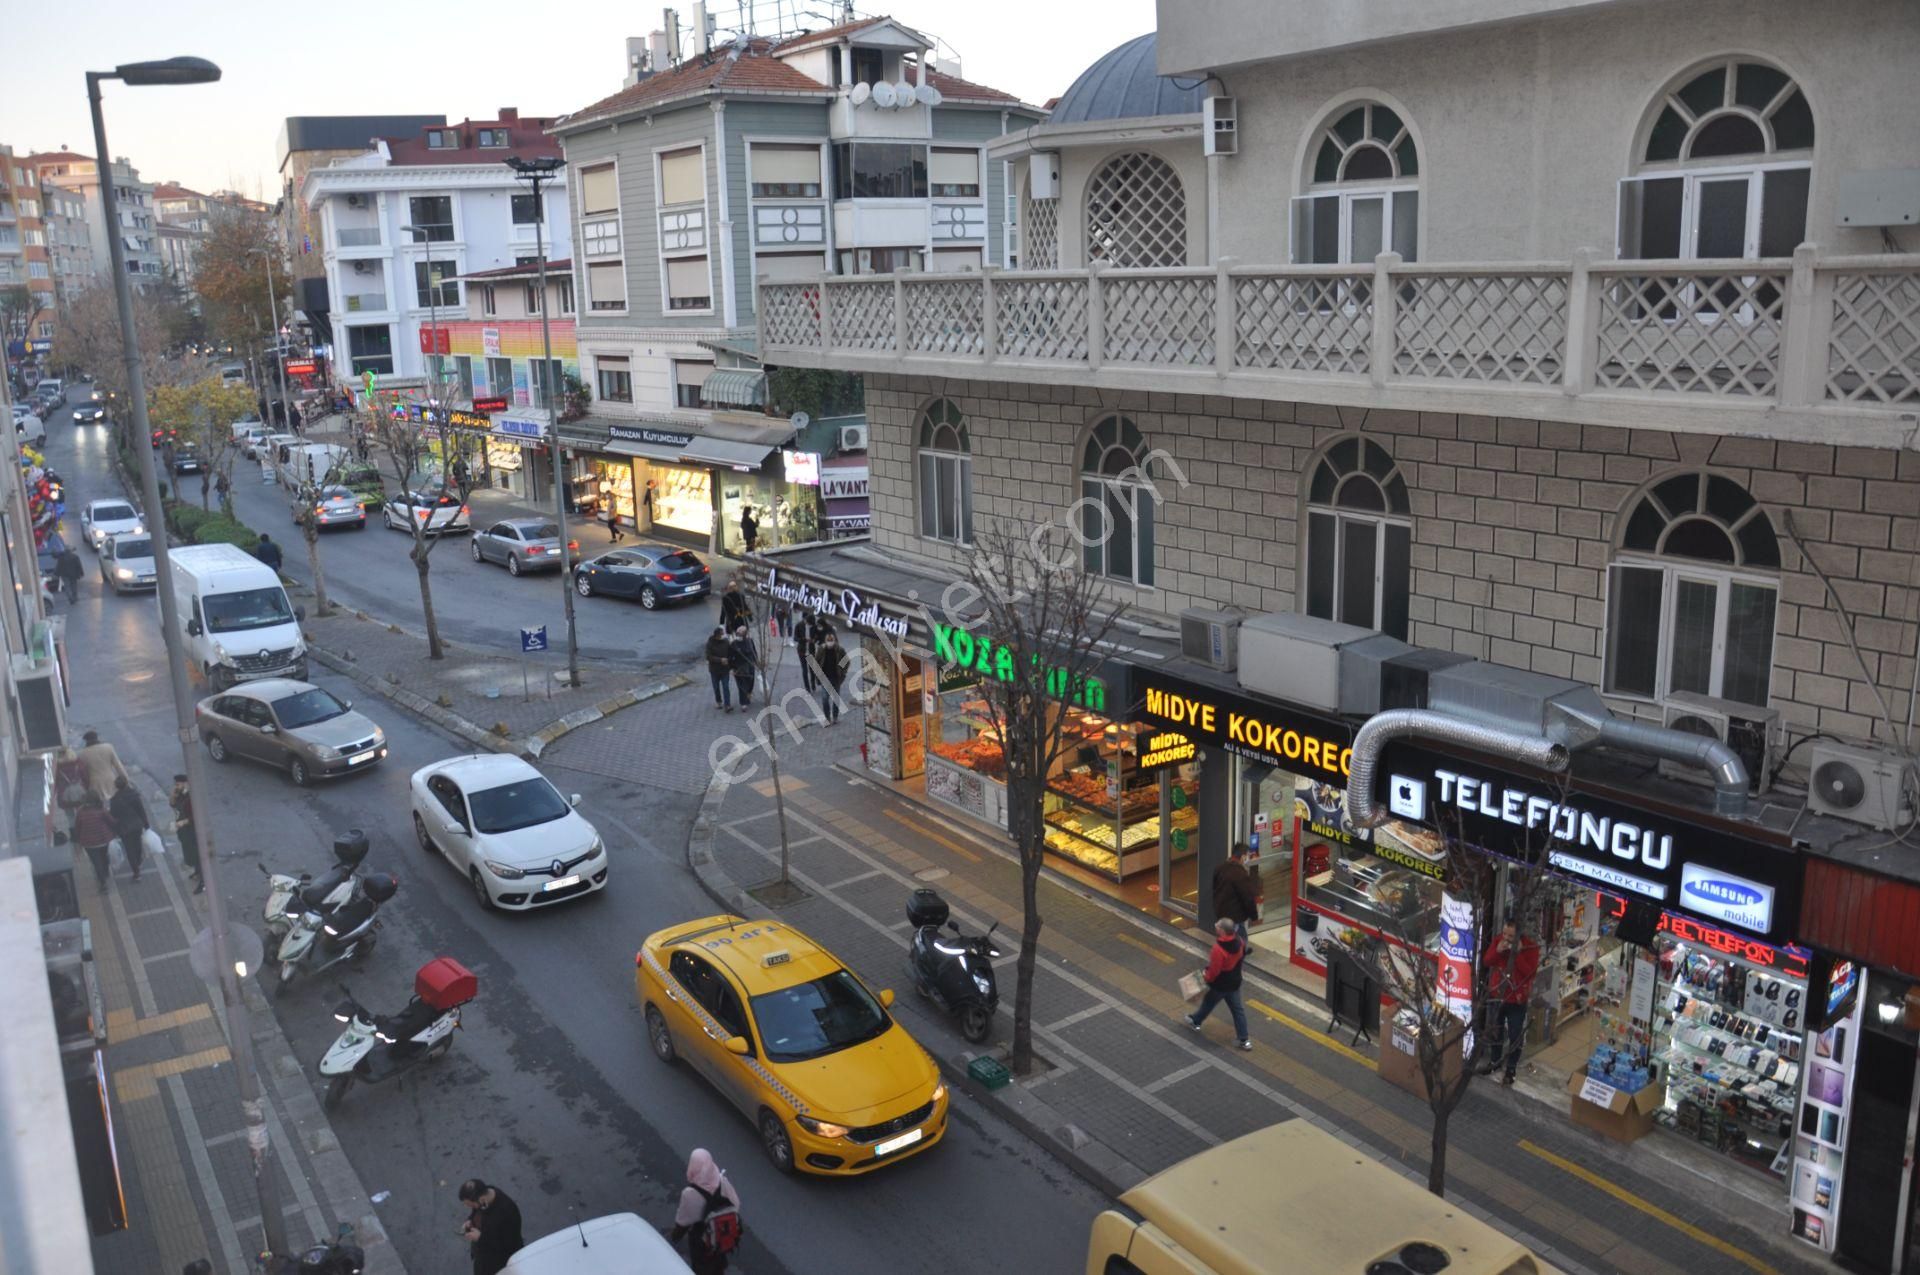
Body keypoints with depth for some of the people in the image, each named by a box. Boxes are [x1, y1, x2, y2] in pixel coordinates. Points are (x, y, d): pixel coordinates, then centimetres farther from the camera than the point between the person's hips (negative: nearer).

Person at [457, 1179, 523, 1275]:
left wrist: (481, 1237, -30)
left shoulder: (506, 1211, -40)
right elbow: (475, 1212, 7)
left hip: (501, 1263, -7)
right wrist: (470, 1221, -14)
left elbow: (509, 1244, -30)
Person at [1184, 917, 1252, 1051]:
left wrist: (1206, 976, -6)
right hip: (1234, 982, 6)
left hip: (1220, 985, -6)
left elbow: (1214, 971, -27)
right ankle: (1244, 1040, 19)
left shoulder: (1219, 949, -36)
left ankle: (1195, 1021, 46)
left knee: (1208, 1003, 20)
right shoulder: (1239, 941, -12)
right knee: (1237, 1009, 14)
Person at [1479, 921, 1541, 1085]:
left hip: (1517, 999, -4)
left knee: (1515, 1035, 6)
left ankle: (1511, 1069, 21)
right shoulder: (1497, 941, -6)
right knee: (1496, 1031, 20)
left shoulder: (1531, 947, -16)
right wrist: (1497, 951, -23)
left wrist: (1518, 953, -30)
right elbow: (1486, 963, -5)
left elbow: (1530, 972, -22)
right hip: (1497, 995, 4)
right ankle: (1494, 1061, 38)